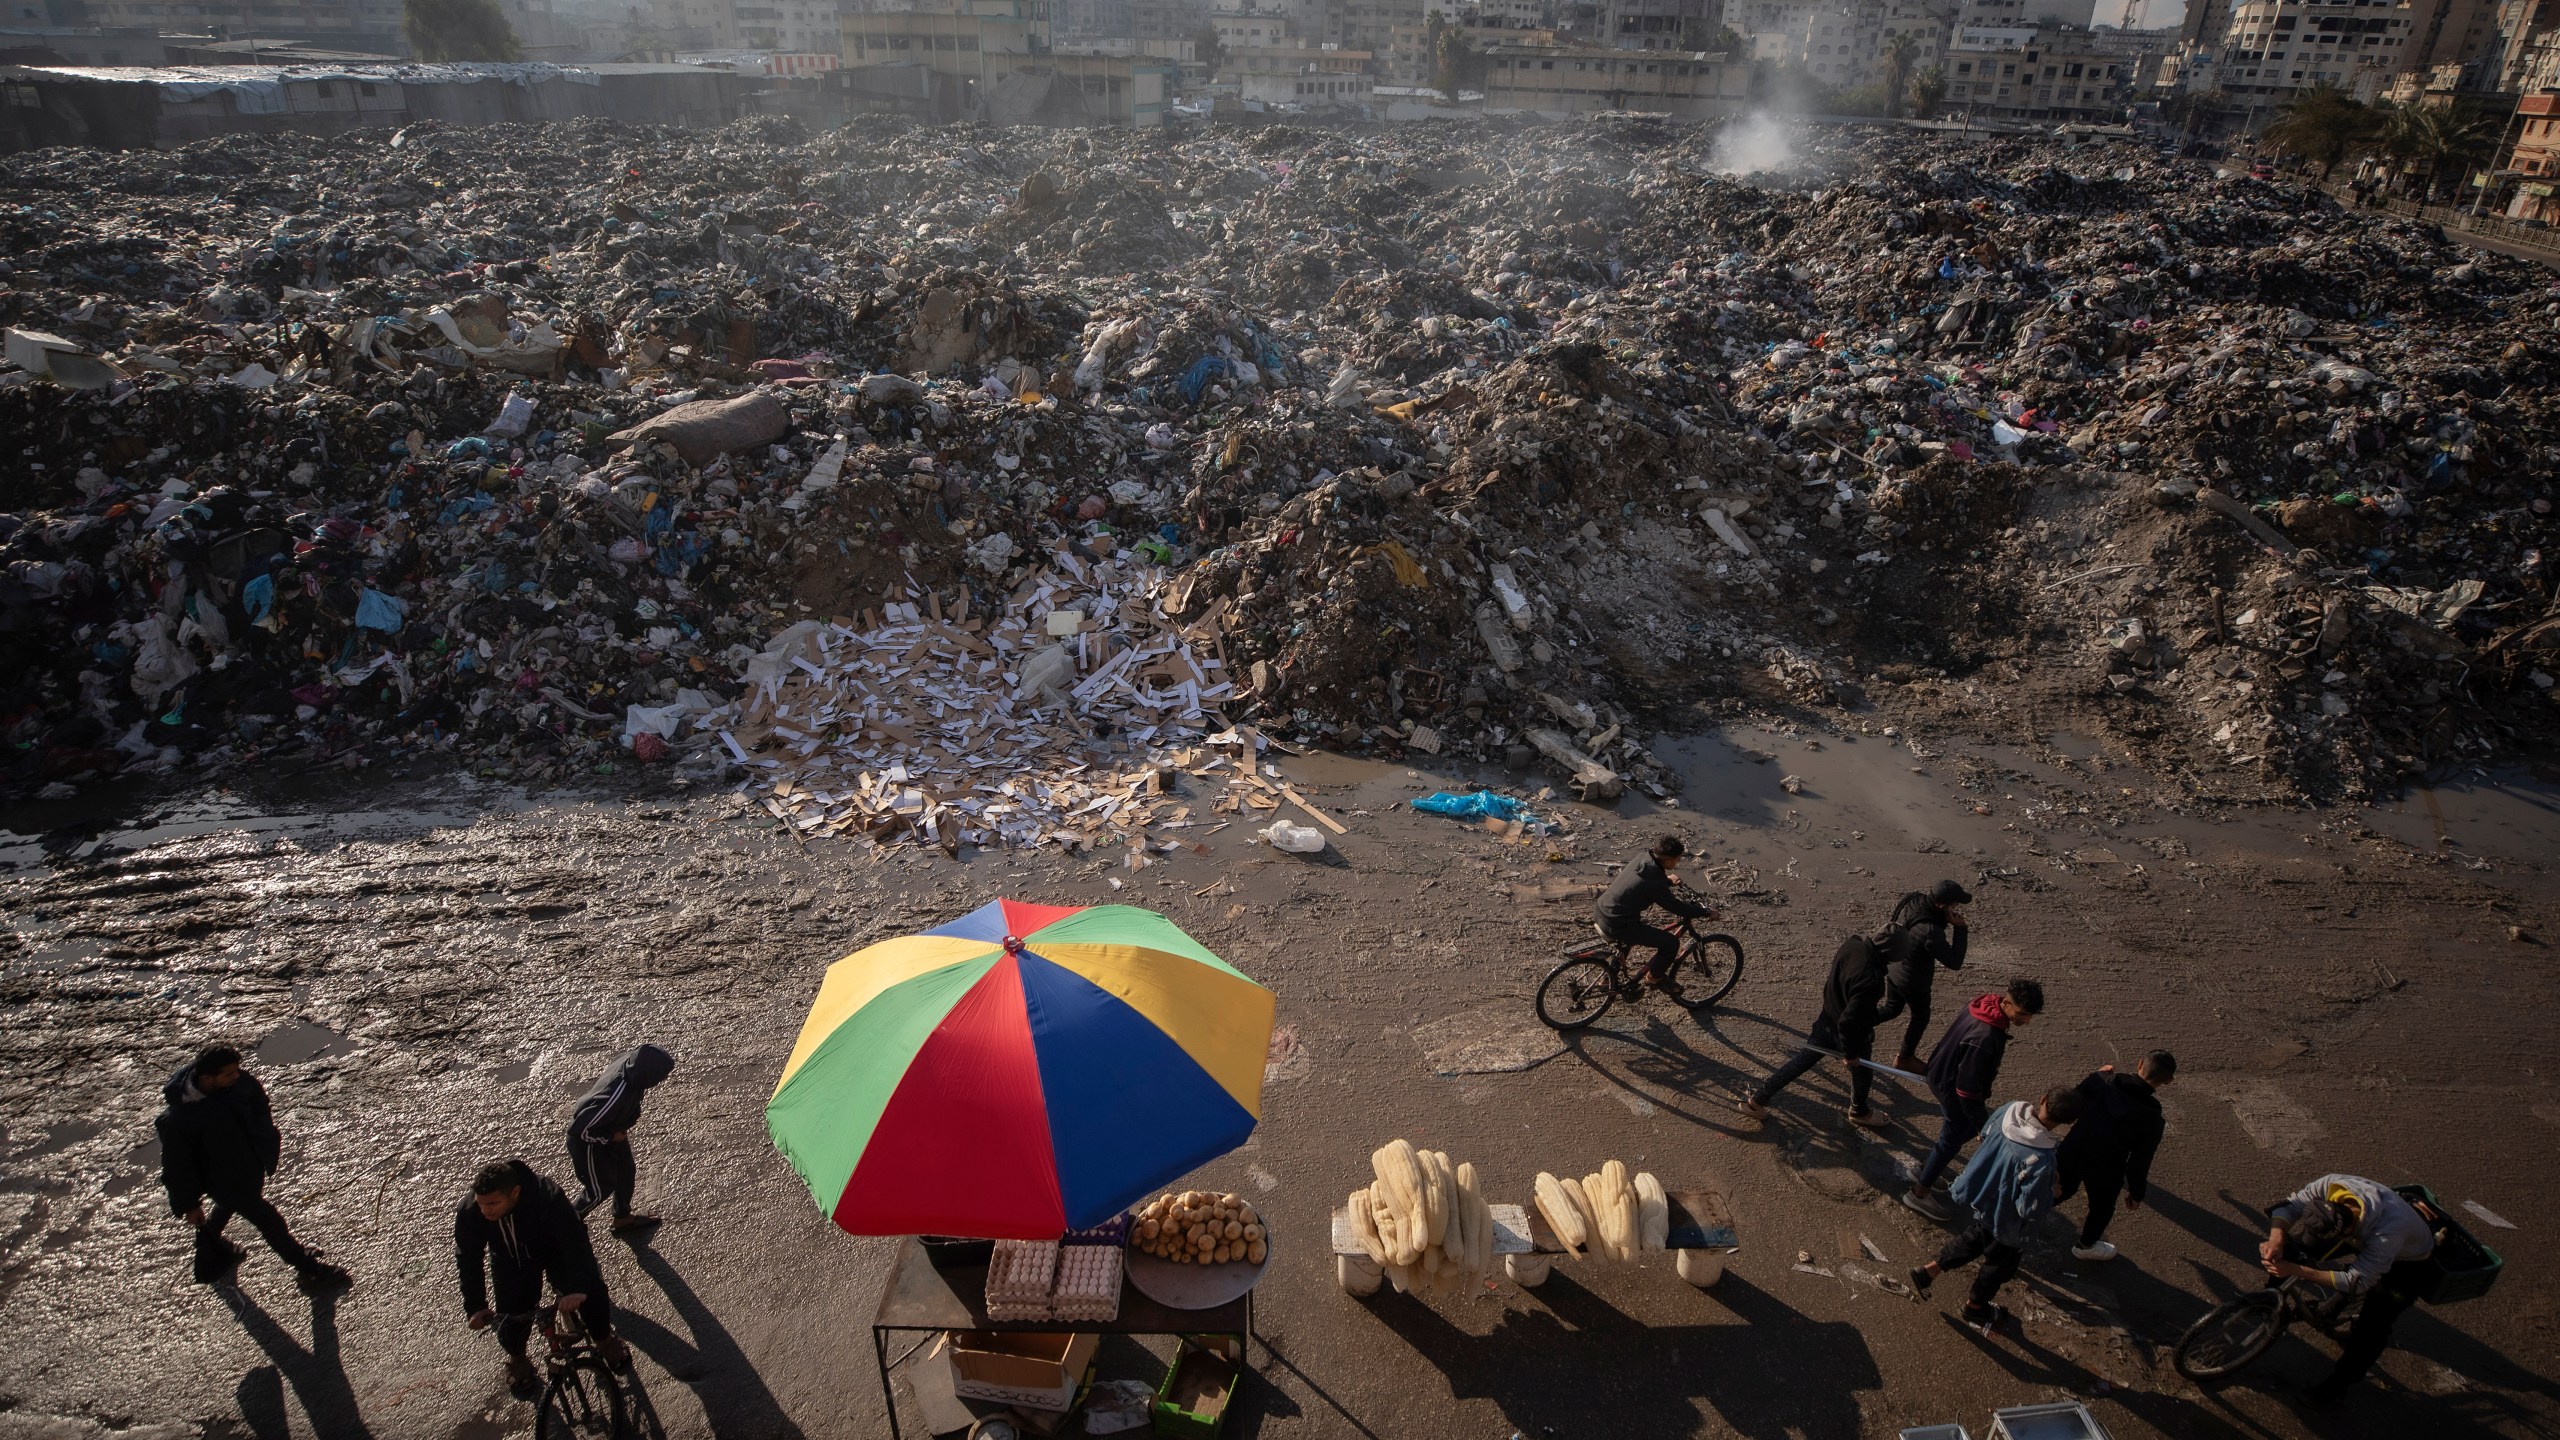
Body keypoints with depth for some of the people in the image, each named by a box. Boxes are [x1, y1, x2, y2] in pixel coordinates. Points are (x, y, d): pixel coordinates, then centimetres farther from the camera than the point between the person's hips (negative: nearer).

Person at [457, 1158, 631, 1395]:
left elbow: (574, 1240, -39)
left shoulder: (548, 1198, -41)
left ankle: (604, 1340, 12)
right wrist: (475, 1306, -18)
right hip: (510, 1262, 3)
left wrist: (578, 1288, -48)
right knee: (511, 1315, -8)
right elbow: (468, 1260, -16)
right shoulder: (468, 1213, -29)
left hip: (555, 1249, -3)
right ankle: (517, 1360, 26)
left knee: (592, 1292, -18)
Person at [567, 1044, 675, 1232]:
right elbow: (580, 1128, -33)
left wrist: (632, 1116, -3)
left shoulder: (630, 1064, -23)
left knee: (627, 1171, 23)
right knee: (601, 1189, 15)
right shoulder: (614, 1097, -44)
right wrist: (611, 1137, -19)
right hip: (590, 1142, -7)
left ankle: (622, 1218, 47)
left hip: (613, 1130, 7)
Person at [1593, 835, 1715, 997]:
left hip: (1604, 912, 9)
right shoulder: (1655, 883, -22)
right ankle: (1655, 976, 21)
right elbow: (1677, 907, -13)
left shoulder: (1642, 862, 3)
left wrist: (1667, 880, 36)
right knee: (1672, 942, -3)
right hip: (1618, 926, -9)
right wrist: (1706, 913, -2)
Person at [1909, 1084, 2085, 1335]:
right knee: (2000, 1264, 25)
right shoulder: (2041, 1161, -40)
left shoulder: (2010, 1109, -21)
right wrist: (2052, 1193, -13)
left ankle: (1929, 1271, 39)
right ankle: (1974, 1307, 48)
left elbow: (1985, 1134, 0)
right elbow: (2031, 1209, -31)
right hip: (2005, 1220, -6)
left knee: (1975, 1238, 35)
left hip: (1980, 1197, 6)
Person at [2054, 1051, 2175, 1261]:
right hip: (2105, 1170, -2)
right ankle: (2087, 1245, 51)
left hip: (2072, 1152, 3)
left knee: (2061, 1190, 32)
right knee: (2102, 1208, 28)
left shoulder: (2102, 1080, -21)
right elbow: (2139, 1162, -15)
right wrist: (2137, 1193, 2)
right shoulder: (2152, 1119, -25)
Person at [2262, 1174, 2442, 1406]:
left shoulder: (2389, 1231, -46)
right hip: (2367, 1239, 5)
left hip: (2410, 1263, -5)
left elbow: (2357, 1282, -40)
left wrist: (2297, 1271, -47)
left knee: (2372, 1326, -7)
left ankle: (2339, 1386, 12)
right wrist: (2276, 1239, -45)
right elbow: (2289, 1206, -26)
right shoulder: (2332, 1185, -36)